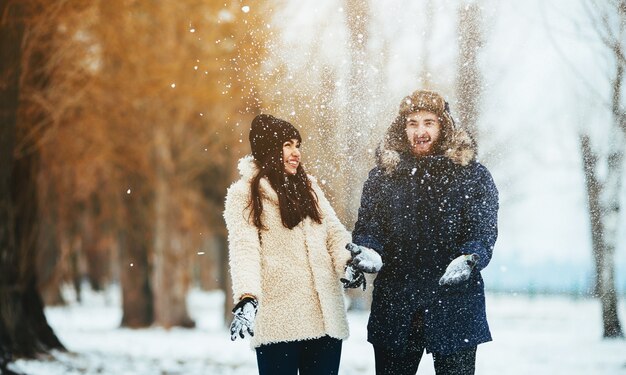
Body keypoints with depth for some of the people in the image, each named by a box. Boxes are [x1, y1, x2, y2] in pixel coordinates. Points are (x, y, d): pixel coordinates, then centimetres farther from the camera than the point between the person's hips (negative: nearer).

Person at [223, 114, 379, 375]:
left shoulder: (308, 186, 20)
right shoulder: (244, 194, 2)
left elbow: (334, 231, 12)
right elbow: (244, 248, -10)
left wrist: (349, 261, -10)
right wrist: (246, 297, -26)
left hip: (325, 316, 5)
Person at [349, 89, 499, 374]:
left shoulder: (472, 175, 3)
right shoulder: (382, 175, 10)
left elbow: (484, 231, -5)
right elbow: (367, 228, 6)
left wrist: (469, 260, -27)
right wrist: (367, 251, -18)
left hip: (454, 306, -2)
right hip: (394, 306, 2)